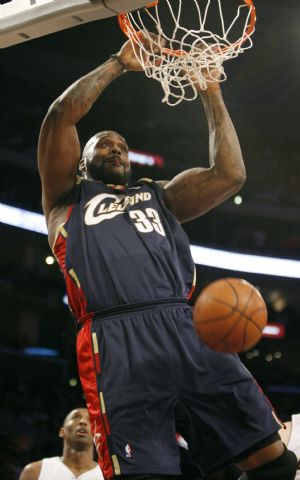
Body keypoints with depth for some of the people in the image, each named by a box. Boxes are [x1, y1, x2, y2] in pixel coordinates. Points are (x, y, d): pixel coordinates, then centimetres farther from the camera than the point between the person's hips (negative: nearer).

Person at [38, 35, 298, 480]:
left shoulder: (158, 195, 34)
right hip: (116, 342, -4)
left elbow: (229, 175, 20)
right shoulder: (69, 198, 25)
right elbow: (60, 115, 11)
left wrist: (211, 94, 23)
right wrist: (119, 64, 19)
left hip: (188, 331, 4)